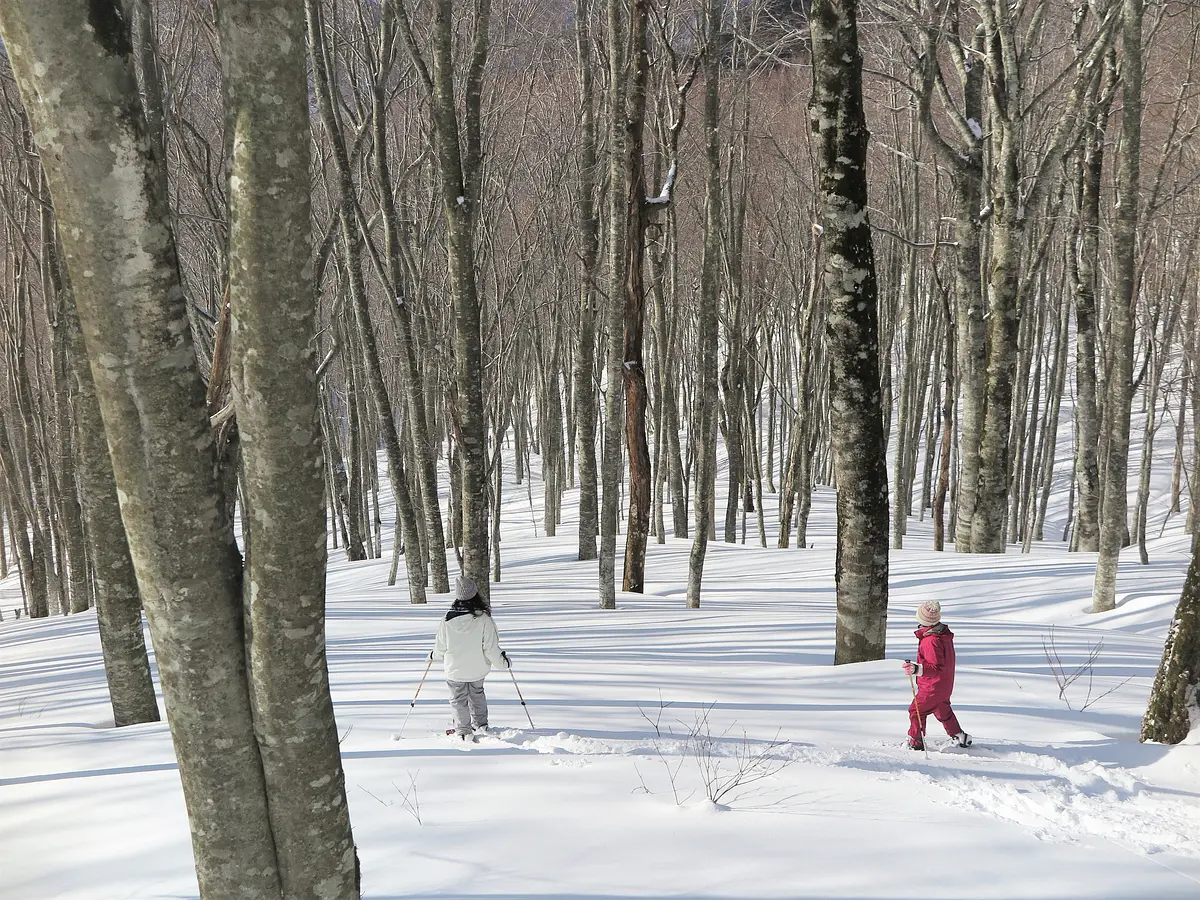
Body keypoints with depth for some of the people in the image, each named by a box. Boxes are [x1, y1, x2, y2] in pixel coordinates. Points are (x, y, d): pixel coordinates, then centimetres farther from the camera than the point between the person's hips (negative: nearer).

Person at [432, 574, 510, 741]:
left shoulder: (447, 621, -19)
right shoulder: (483, 619, -23)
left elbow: (440, 647, -5)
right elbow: (491, 648, -18)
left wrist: (434, 655, 18)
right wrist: (503, 661, 1)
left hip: (455, 670, -1)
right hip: (478, 669, 1)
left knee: (459, 700, 19)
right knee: (477, 694, 28)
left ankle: (464, 731, 23)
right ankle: (481, 724, 40)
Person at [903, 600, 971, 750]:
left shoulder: (931, 641, -31)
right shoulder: (945, 633, -2)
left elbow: (937, 667, -32)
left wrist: (917, 669, -45)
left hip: (932, 687, -9)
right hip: (946, 685, 9)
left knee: (916, 711, 7)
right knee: (943, 711, 28)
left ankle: (916, 743, 16)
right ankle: (960, 736, 38)